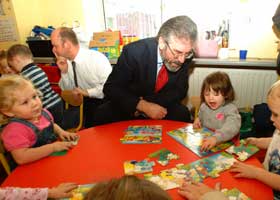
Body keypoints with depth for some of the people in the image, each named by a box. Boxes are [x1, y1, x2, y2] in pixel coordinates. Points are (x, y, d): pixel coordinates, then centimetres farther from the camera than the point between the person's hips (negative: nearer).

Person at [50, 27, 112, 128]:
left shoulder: (97, 58, -21)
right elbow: (67, 89, 8)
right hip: (88, 102, 5)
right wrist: (64, 71, -8)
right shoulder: (67, 62, -2)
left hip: (104, 101, -5)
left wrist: (87, 92, -21)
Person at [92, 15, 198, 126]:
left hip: (164, 106, 1)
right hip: (129, 106, 0)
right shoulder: (134, 52, -25)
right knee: (102, 115, -24)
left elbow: (180, 90, -7)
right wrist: (143, 105, -32)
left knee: (182, 114, -27)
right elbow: (110, 88, -19)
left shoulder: (185, 54, -16)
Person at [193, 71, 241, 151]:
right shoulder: (204, 106, 6)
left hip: (224, 144, -3)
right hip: (204, 142, 4)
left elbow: (232, 127, -28)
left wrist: (216, 138, -43)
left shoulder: (230, 109, -10)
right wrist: (197, 120, 3)